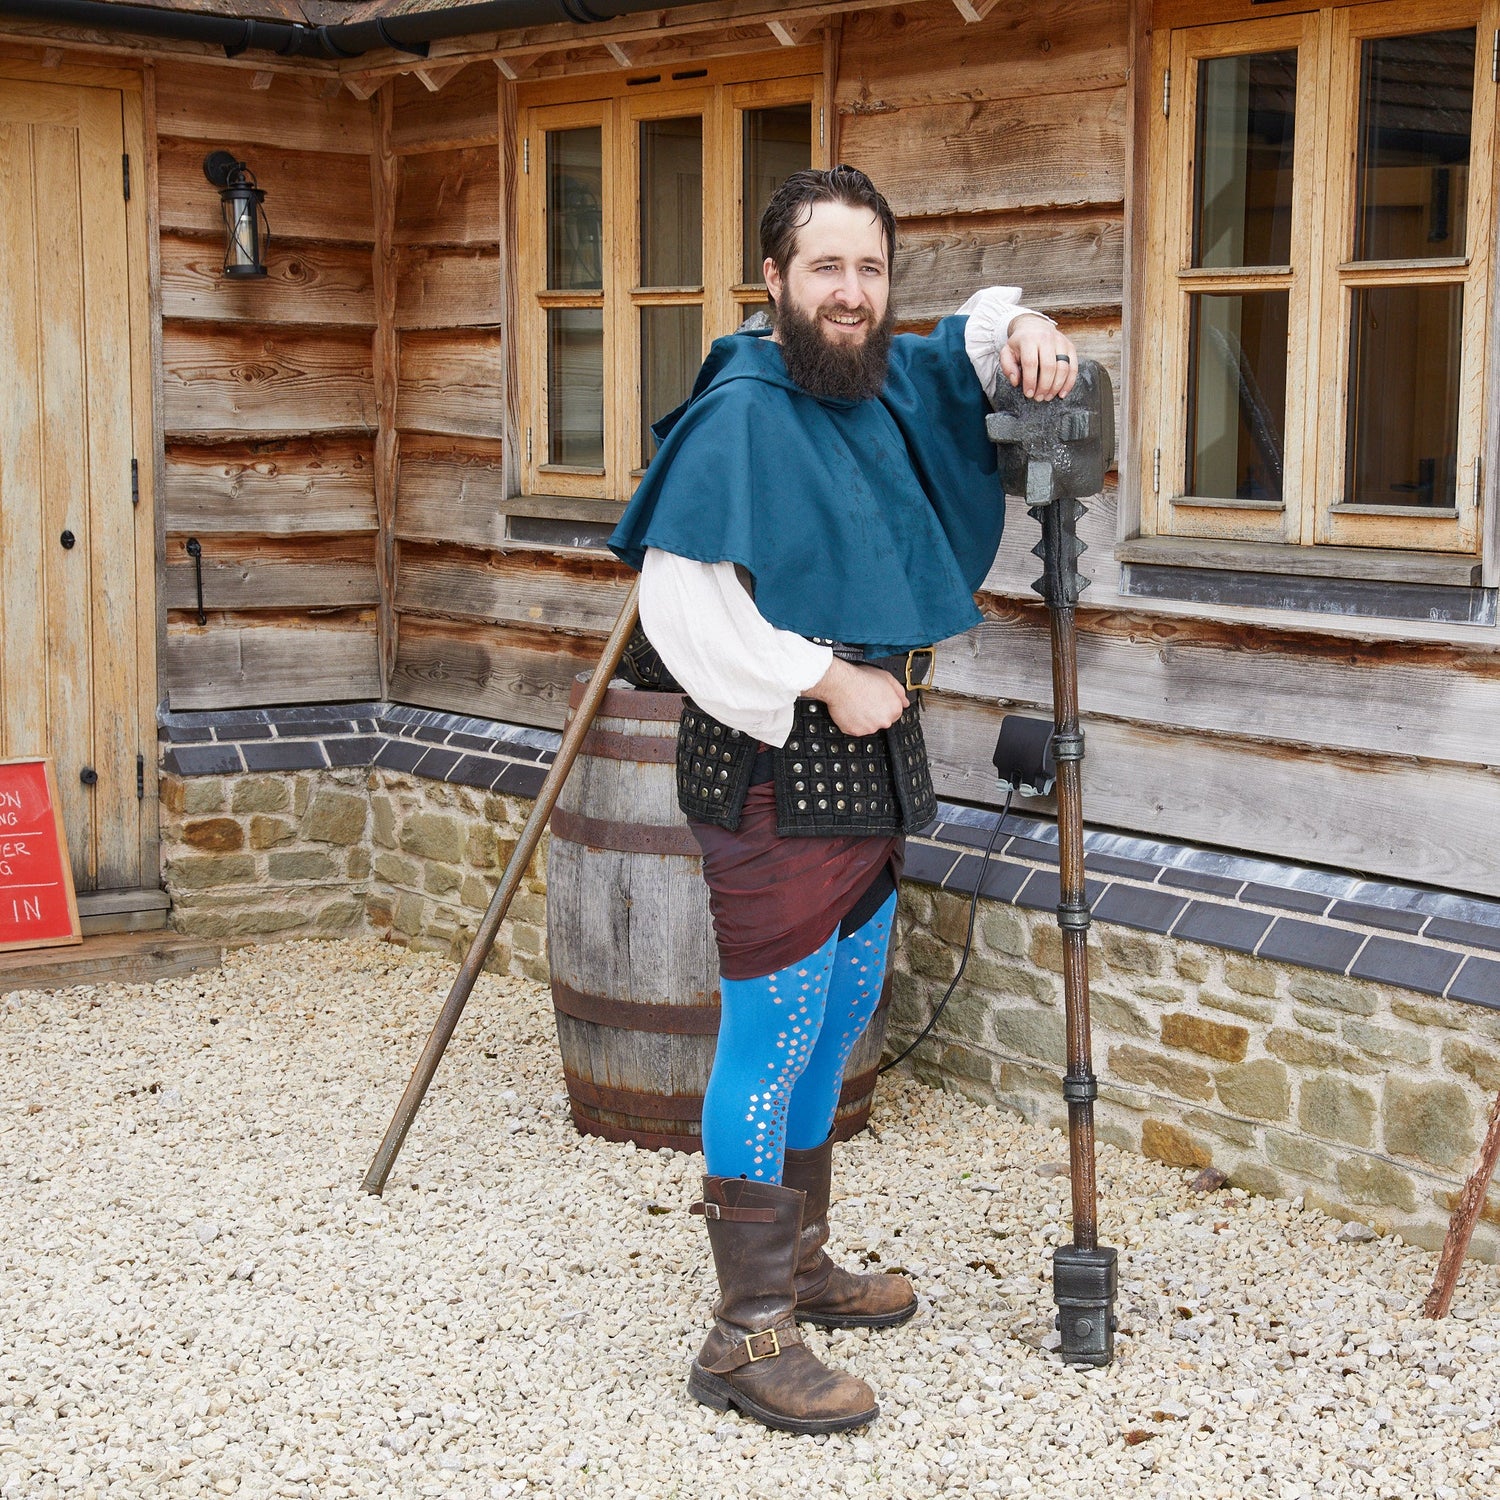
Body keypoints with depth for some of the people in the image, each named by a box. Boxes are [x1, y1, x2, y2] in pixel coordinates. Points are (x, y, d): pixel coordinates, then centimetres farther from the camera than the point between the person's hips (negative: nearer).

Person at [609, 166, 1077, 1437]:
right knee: (774, 1036, -6)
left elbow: (975, 334, 28)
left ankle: (799, 1260, 35)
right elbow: (682, 601, -24)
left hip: (872, 755, 9)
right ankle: (748, 1336, 2)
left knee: (841, 1016, 18)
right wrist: (827, 680, -20)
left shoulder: (891, 385, 9)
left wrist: (1022, 335, 4)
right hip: (772, 768, -9)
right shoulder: (740, 414, -16)